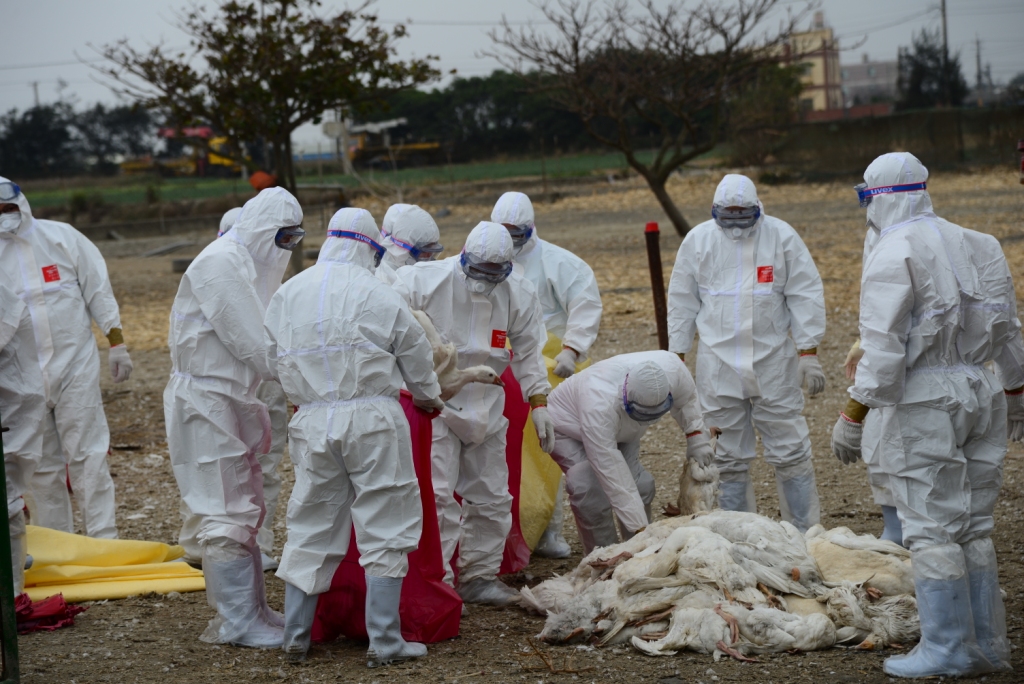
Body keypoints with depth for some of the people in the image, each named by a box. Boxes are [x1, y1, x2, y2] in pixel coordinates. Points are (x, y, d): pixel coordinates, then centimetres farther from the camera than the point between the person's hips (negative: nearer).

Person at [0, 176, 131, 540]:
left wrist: (117, 344, 2)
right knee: (42, 463, 7)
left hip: (75, 363, -1)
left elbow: (98, 291, 4)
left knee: (87, 454, -4)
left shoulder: (62, 238, 0)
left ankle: (104, 539, -1)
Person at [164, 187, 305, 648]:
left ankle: (251, 609, 23)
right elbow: (253, 346, -21)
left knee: (246, 507, 15)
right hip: (205, 399, -10)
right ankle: (237, 623, -2)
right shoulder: (220, 264, -18)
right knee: (227, 513, -7)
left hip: (232, 399, 10)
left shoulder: (252, 265, 14)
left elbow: (267, 337, 11)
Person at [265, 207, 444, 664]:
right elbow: (415, 354, 4)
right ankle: (384, 640, 2)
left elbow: (275, 360, 13)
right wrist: (429, 398, 24)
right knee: (384, 527, 3)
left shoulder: (287, 294, 6)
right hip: (371, 419, -4)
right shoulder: (377, 295, -7)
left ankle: (296, 634, 18)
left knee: (310, 527, 14)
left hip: (312, 422, 4)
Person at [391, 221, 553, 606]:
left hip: (485, 409, 5)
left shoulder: (518, 295, -3)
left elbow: (528, 354, 9)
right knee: (437, 495, -12)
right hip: (434, 405, -5)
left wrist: (539, 404, 6)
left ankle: (479, 576, 24)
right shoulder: (424, 282, -16)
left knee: (491, 497, 11)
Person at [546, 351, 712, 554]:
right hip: (567, 427, -5)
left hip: (619, 429, 6)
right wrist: (640, 528, -41)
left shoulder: (672, 367, -32)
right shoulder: (599, 406, -47)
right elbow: (613, 477, -43)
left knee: (641, 484, -12)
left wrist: (697, 438, -10)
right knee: (590, 489, -26)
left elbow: (687, 398, -4)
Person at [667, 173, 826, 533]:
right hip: (717, 365, 2)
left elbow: (806, 297, -1)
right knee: (728, 458, 7)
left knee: (790, 452, 1)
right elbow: (682, 302, 9)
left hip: (773, 364, -2)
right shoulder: (698, 240, 3)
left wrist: (809, 354, -6)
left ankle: (806, 531, 10)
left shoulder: (782, 237, -2)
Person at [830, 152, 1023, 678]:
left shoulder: (893, 255, -11)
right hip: (981, 395, 7)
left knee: (931, 528, -2)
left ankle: (948, 649, -1)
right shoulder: (976, 246, 12)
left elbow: (883, 350, -17)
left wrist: (851, 418, -12)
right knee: (974, 527, 13)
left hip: (922, 400, -7)